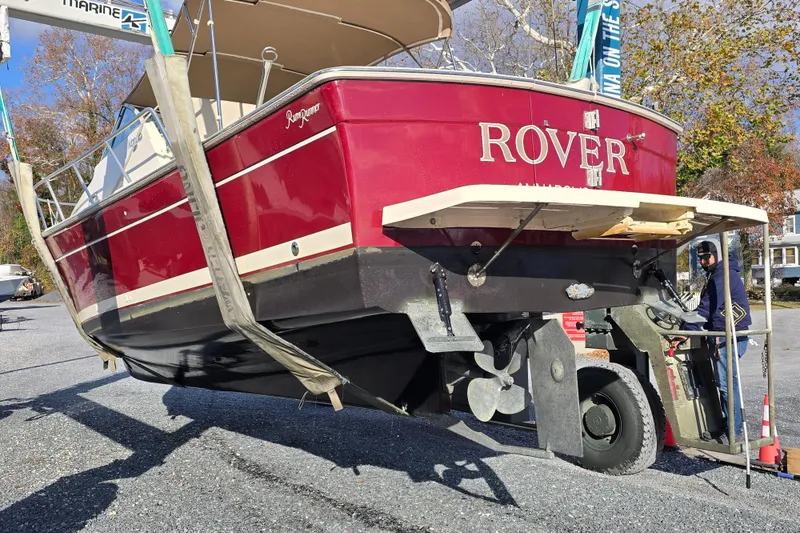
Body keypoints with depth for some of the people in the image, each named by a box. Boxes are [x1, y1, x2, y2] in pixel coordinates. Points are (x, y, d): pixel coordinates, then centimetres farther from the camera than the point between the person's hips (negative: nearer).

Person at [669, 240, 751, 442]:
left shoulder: (722, 276, -16)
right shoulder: (714, 275, 18)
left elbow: (707, 308, -22)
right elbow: (708, 307, 20)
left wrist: (687, 332, -22)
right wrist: (689, 329, 14)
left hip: (729, 337, -11)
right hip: (721, 336, 11)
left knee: (726, 383, -7)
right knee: (724, 382, 14)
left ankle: (733, 431, -1)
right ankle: (728, 424, 23)